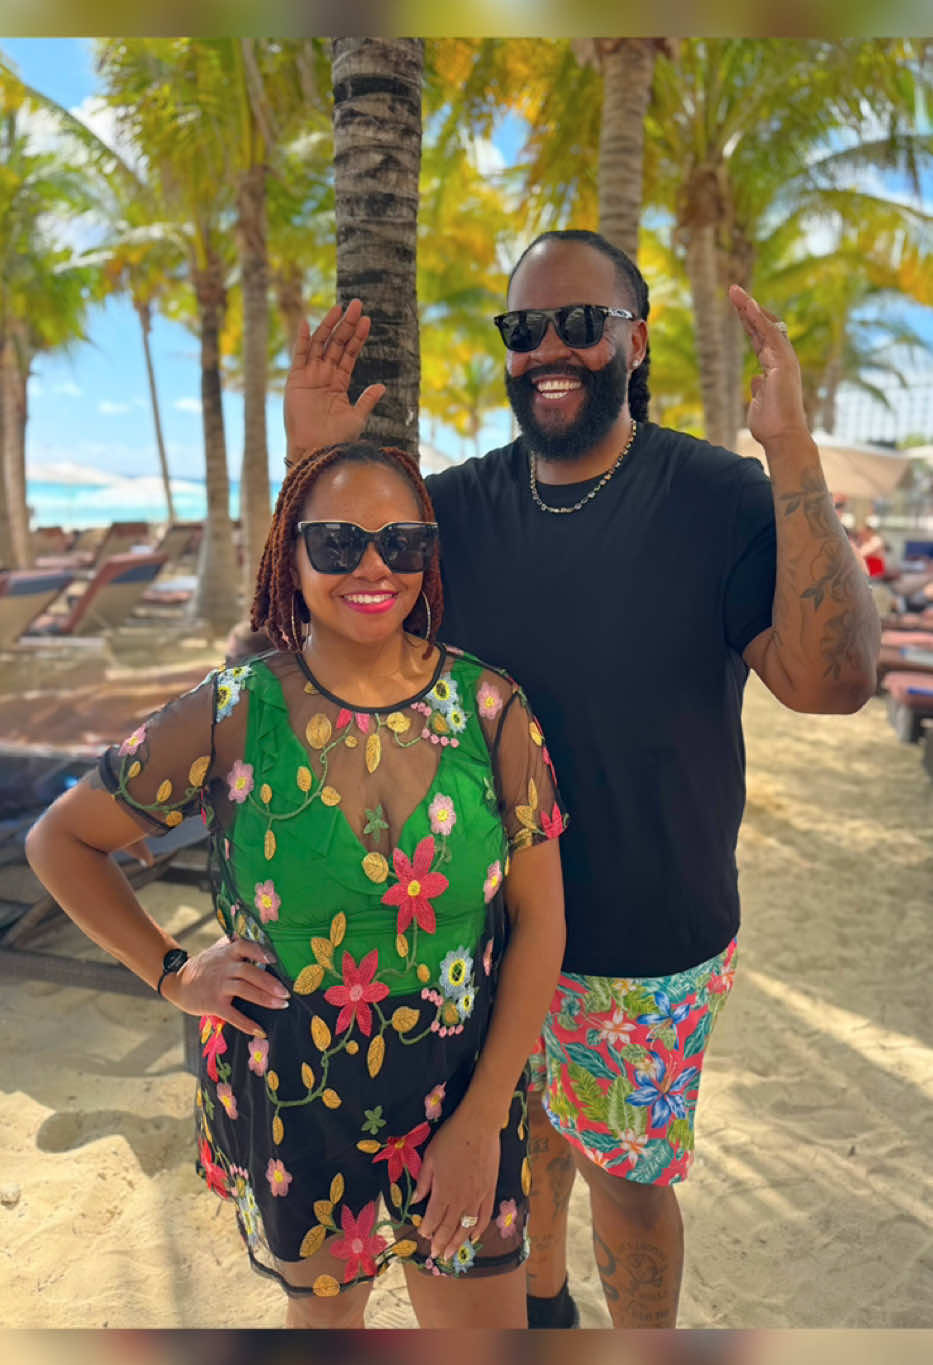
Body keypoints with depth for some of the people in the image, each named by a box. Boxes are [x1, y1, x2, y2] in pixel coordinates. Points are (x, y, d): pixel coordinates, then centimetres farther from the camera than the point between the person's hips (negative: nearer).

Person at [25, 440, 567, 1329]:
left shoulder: (491, 710, -13)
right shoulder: (231, 717, -15)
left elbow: (538, 921, -8)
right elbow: (59, 840, -1)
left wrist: (483, 1121, -9)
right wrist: (172, 974, -7)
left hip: (463, 1085, 1)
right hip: (287, 1095, 0)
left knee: (482, 1323, 17)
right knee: (323, 1303, 25)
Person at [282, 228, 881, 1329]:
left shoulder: (721, 499, -15)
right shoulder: (457, 506, -3)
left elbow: (831, 681, -26)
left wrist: (792, 456, -35)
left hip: (648, 940, -4)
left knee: (623, 1173, 17)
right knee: (526, 1124, 27)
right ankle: (541, 1297, 58)